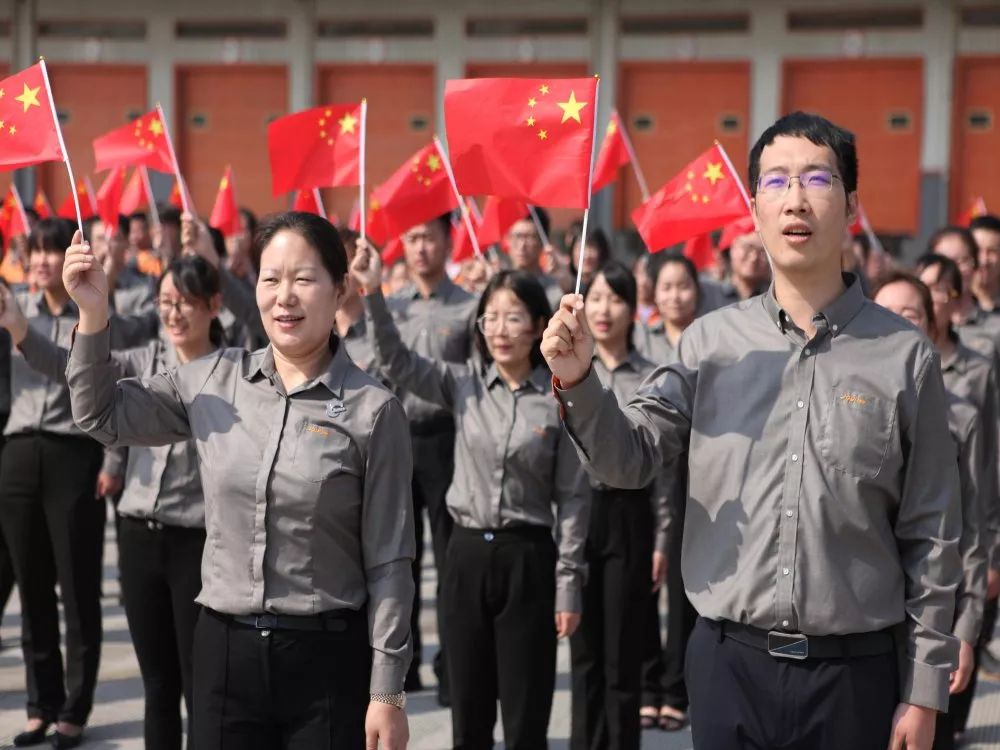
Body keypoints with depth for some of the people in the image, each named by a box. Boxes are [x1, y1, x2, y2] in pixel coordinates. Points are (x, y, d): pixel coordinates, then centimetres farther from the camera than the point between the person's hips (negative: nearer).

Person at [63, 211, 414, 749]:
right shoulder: (213, 380, 3)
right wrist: (93, 315, 0)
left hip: (327, 659, -3)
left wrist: (387, 692, -7)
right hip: (223, 649, 3)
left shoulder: (372, 409, -7)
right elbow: (102, 417, 14)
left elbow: (388, 562, -6)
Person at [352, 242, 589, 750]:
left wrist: (568, 583, -5)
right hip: (466, 554, 3)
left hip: (527, 558, -3)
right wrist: (373, 293, -22)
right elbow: (396, 361, -8)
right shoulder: (464, 385, 2)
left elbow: (572, 498, -4)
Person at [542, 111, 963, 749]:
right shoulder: (712, 342, 3)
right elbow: (630, 459, 0)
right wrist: (579, 383, -18)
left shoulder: (905, 356, -3)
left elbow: (931, 538, 0)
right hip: (729, 664, 2)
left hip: (855, 671, -1)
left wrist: (925, 690, 0)